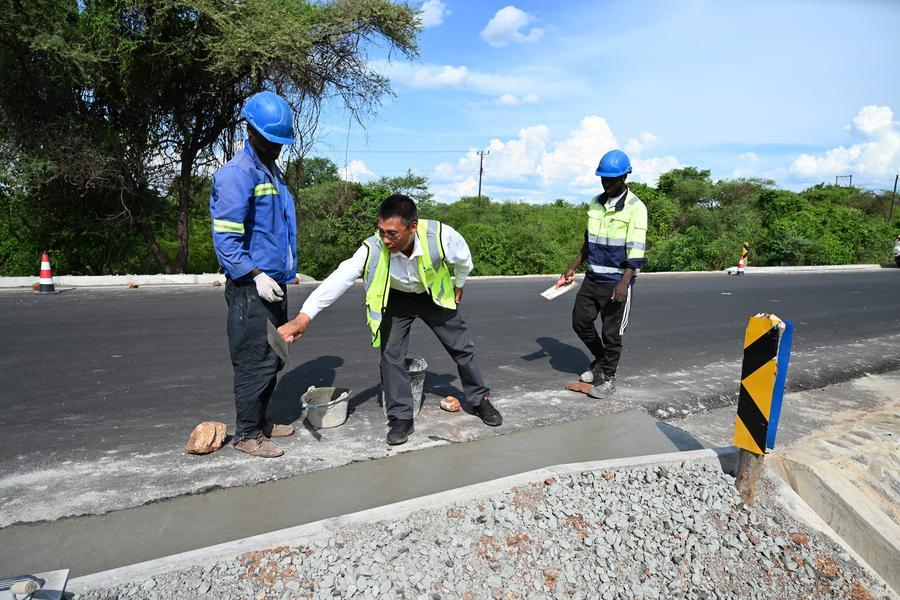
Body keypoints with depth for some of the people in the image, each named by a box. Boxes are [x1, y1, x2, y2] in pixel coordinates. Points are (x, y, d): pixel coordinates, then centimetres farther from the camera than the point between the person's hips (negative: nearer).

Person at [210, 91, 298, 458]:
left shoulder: (272, 171, 15)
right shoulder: (236, 175, -14)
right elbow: (225, 238, -19)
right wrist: (256, 276, -23)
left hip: (274, 283, 9)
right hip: (251, 288, -9)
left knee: (273, 359, 16)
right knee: (255, 361, -2)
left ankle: (260, 421, 30)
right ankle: (247, 434, 11)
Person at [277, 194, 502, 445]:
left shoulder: (441, 236, -36)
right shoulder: (373, 248, -36)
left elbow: (464, 260, -13)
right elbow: (339, 278, -43)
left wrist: (458, 287, 5)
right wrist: (303, 317, -54)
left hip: (435, 295, 1)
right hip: (396, 299, 0)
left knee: (462, 347, 8)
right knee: (390, 355, -10)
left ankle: (479, 400, 30)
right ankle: (401, 418, 6)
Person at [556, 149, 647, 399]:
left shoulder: (635, 207, -11)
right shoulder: (596, 203, 10)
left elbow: (636, 250, -17)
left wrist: (624, 282, -27)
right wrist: (572, 268, 14)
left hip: (617, 281, -6)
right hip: (593, 277, 7)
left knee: (611, 333, 3)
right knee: (580, 322, 11)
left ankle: (608, 377, 20)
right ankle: (600, 359, 35)